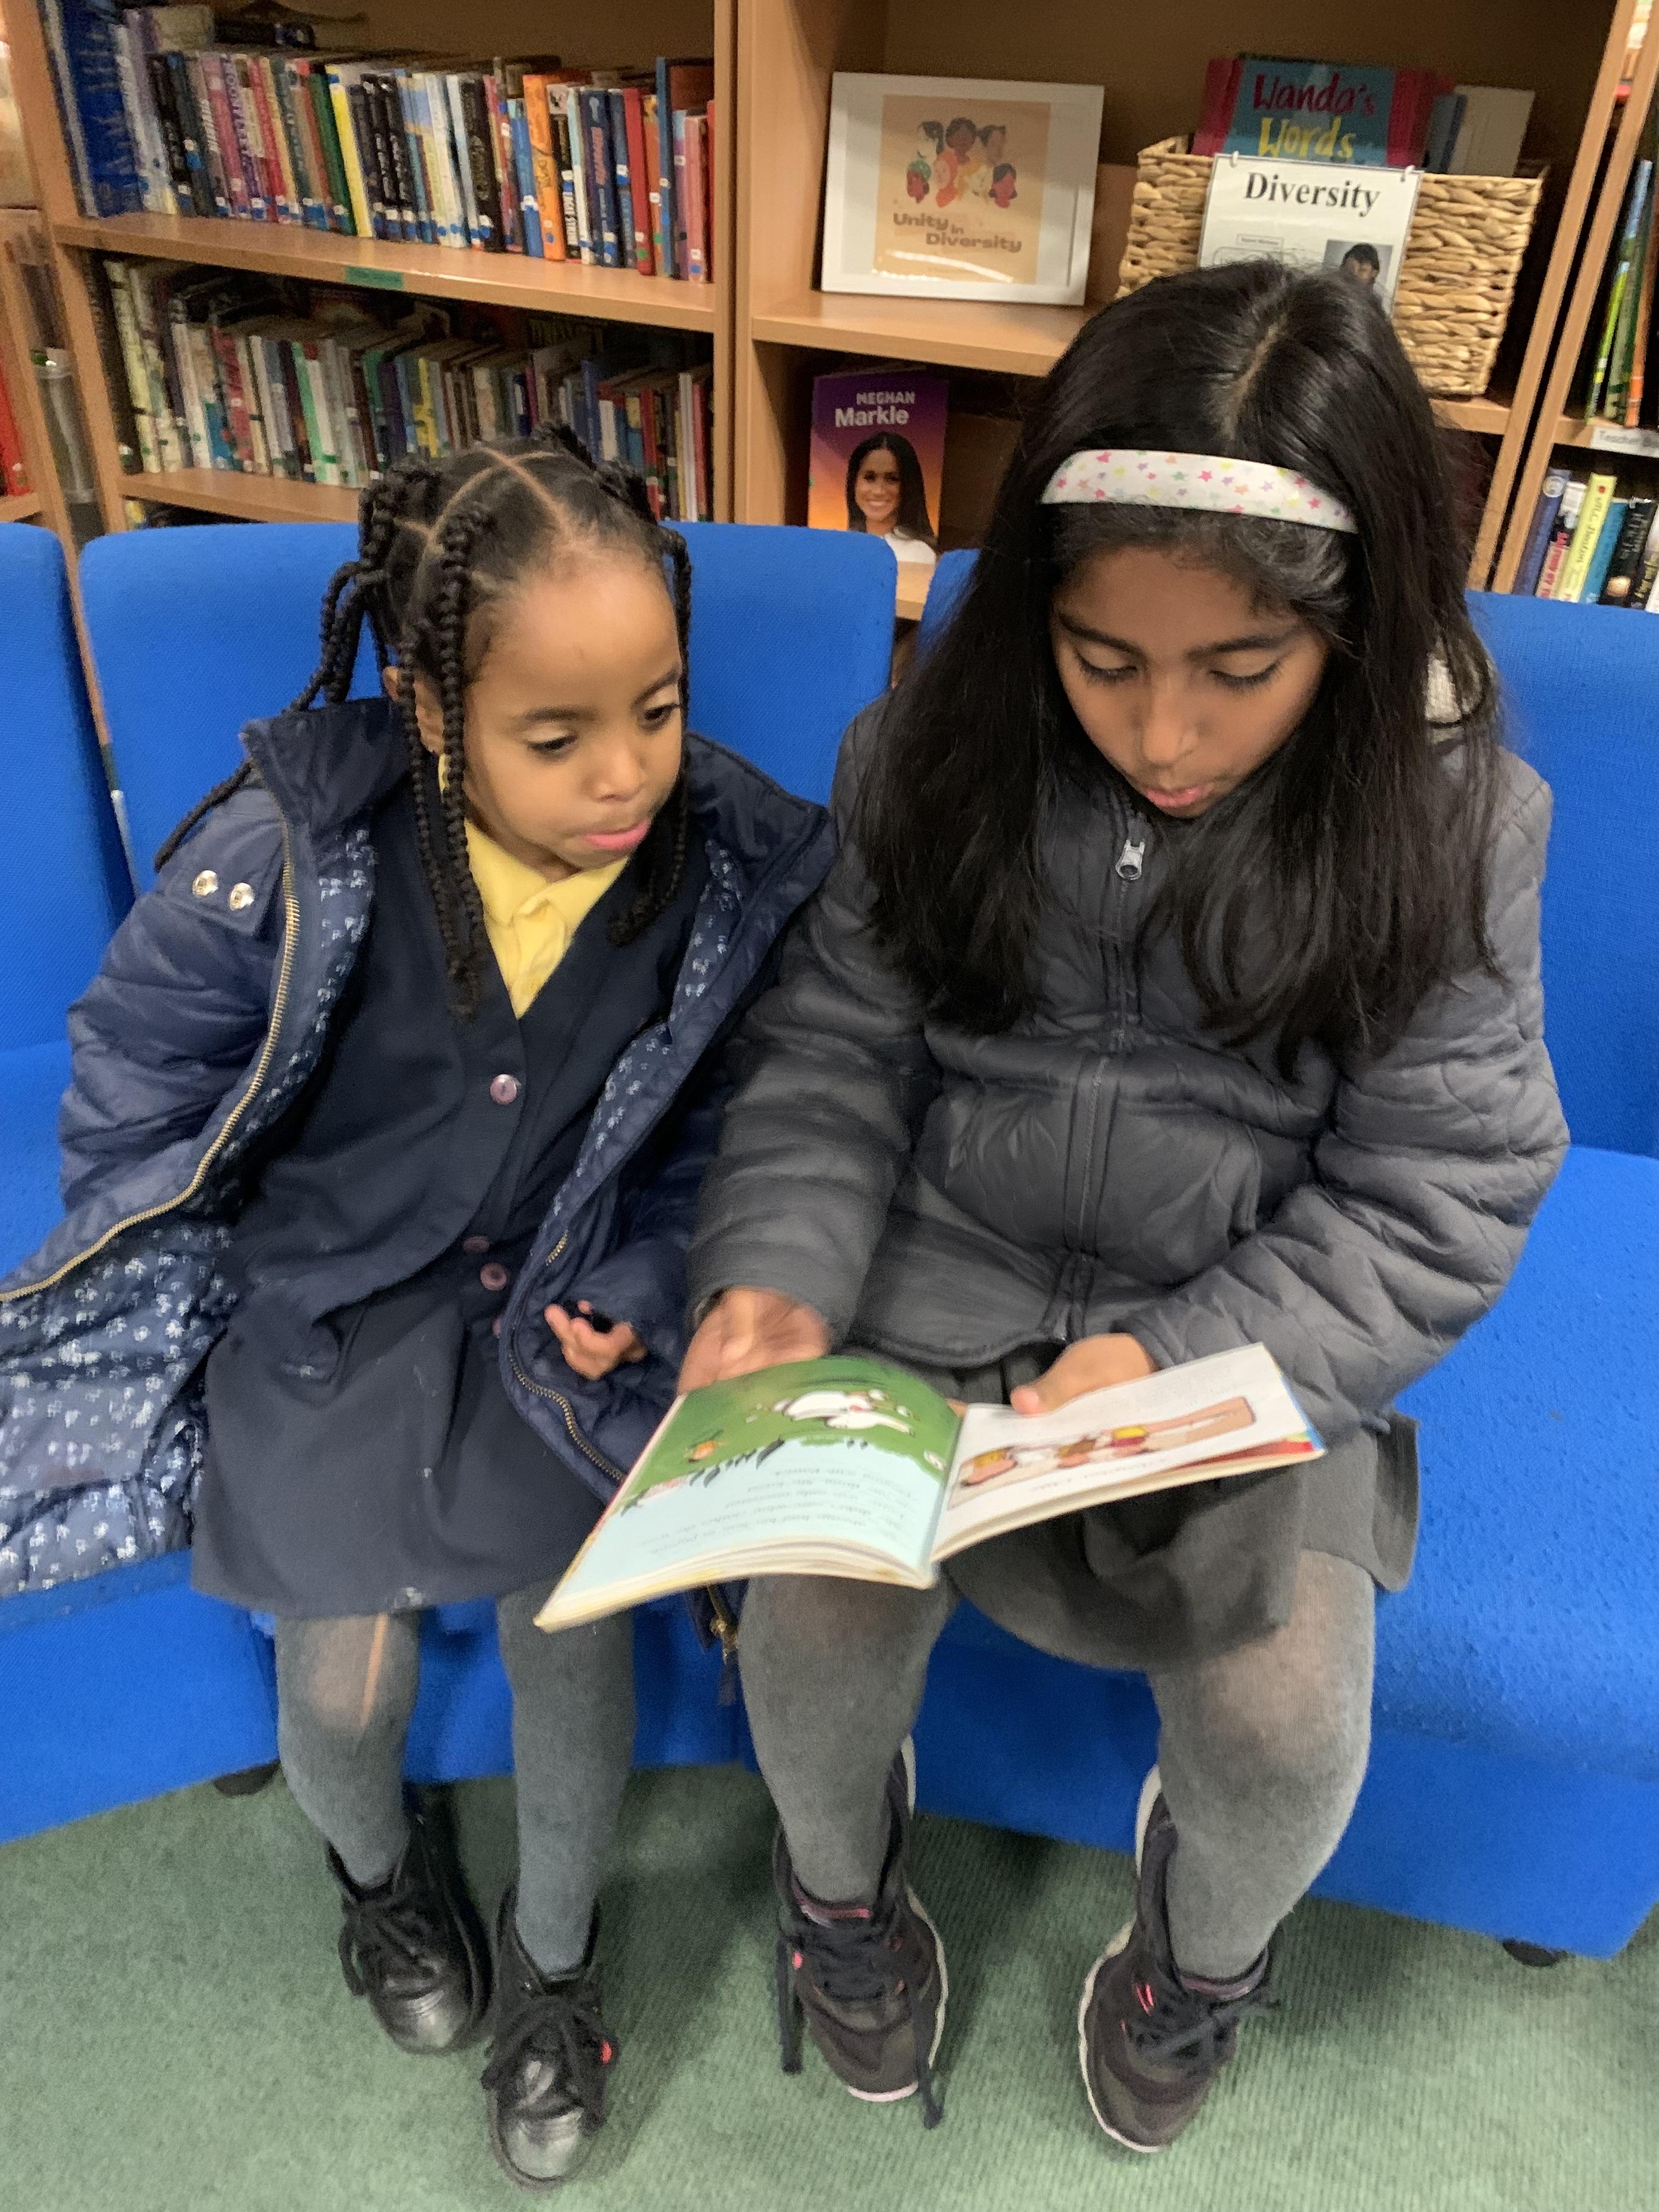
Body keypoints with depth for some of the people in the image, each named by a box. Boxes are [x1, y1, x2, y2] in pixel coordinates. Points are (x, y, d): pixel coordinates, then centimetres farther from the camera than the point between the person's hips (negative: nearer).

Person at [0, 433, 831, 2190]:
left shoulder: (730, 867, -15)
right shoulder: (279, 855, -21)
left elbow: (714, 1118, 2)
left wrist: (634, 1286, -8)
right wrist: (178, 1348, 0)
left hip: (553, 1309, 1)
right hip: (317, 1305, 0)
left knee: (572, 1615, -9)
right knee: (349, 1668, -3)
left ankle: (551, 1957, 27)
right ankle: (378, 1866, 40)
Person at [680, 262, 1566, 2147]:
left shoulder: (1450, 824, -11)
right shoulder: (940, 752, -7)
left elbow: (1431, 1208, -9)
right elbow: (836, 1056, -1)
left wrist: (1184, 1362, -24)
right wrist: (776, 1277, -19)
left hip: (1257, 1334, 0)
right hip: (946, 1282, 1)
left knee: (1288, 1719, -18)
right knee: (812, 1617, -19)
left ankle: (1206, 1940, 25)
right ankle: (839, 1875, 22)